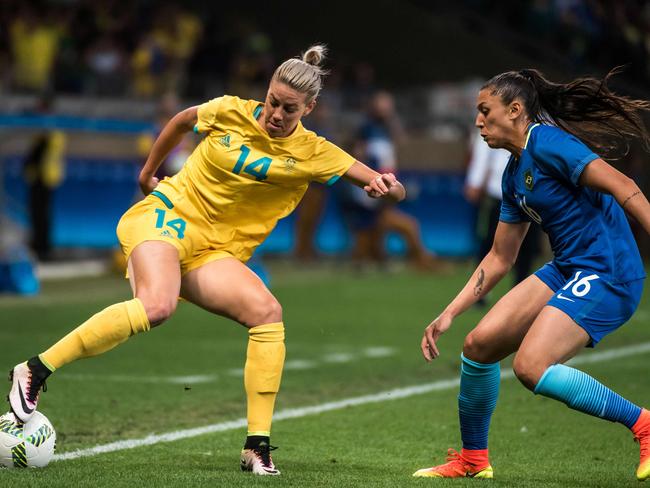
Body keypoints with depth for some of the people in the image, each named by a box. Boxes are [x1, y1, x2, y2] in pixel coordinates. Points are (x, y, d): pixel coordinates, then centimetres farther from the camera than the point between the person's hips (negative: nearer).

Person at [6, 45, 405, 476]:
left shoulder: (313, 153, -2)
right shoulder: (231, 112, -4)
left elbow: (393, 190, -4)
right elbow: (183, 120, 19)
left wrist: (387, 187, -27)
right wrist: (148, 172, 26)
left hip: (216, 253, 3)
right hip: (167, 214, -3)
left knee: (268, 312, -25)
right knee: (157, 305, -35)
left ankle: (258, 448, -18)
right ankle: (35, 371, -29)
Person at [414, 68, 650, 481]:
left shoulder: (547, 143, -12)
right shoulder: (515, 173, 16)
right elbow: (500, 258, 22)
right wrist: (448, 315, 19)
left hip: (607, 275, -9)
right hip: (566, 271, 9)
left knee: (531, 367, -22)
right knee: (479, 343, 3)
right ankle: (473, 459, 21)